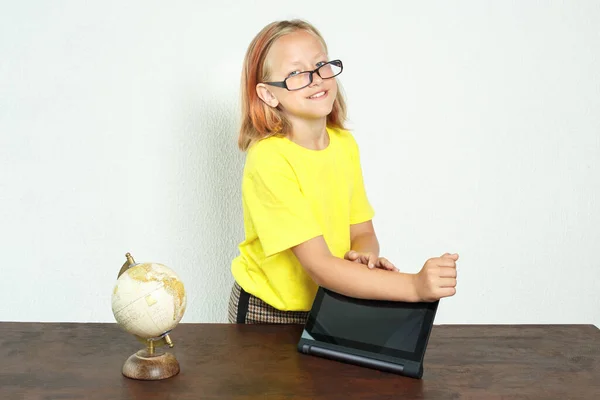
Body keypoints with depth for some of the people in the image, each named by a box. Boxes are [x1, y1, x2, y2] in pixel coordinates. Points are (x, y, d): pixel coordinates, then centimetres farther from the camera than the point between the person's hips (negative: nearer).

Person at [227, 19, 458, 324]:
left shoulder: (345, 144, -3)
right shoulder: (269, 159, -24)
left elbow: (362, 232, 2)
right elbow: (320, 267, -28)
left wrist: (362, 256, -21)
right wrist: (415, 285, -36)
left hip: (331, 306, 6)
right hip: (267, 313, -6)